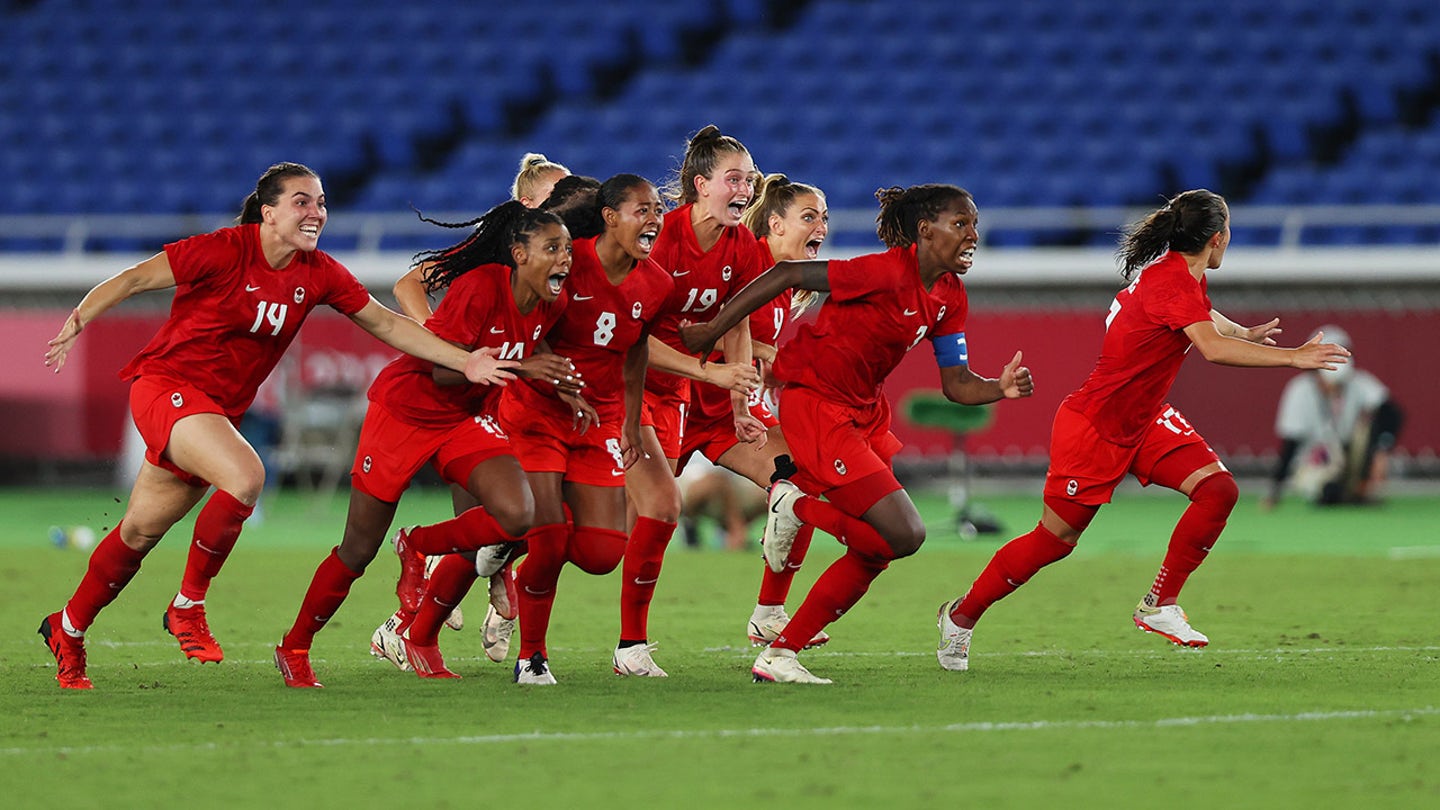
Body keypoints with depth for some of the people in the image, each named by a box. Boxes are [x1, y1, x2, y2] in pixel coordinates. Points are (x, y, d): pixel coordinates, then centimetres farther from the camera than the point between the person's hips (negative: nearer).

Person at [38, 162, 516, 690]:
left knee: (140, 533, 11)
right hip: (166, 384, -6)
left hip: (219, 409, 6)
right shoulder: (225, 251, -17)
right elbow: (135, 279, -12)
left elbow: (388, 324, 4)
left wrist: (464, 362, -3)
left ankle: (67, 631, 29)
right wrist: (76, 322, -21)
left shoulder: (318, 274, 0)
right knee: (245, 476, -29)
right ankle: (187, 607, -13)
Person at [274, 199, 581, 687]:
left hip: (467, 420, 6)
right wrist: (518, 367, -38)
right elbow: (443, 370, -29)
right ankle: (294, 648, 22)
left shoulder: (550, 306, -5)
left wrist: (555, 383, -4)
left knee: (517, 516, -21)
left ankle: (419, 547, 6)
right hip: (404, 409, -6)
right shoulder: (481, 286, -26)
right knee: (359, 551, 0)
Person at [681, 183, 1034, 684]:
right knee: (903, 535, -16)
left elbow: (956, 384, 6)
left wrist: (1002, 389, -15)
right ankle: (797, 505, 3)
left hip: (864, 411, 10)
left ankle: (779, 655, 13)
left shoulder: (950, 297, 4)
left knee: (875, 551, 8)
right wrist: (713, 330, -16)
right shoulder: (890, 272, -22)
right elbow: (786, 276, -19)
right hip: (814, 402, -10)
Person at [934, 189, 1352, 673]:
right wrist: (1293, 358, -41)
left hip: (1143, 422, 9)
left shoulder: (1184, 277, 4)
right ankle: (961, 617, 21)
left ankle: (1159, 606, -2)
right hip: (1094, 427, -9)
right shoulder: (1170, 282, -27)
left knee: (1218, 488, -10)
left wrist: (1246, 334, 37)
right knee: (1055, 539, 1)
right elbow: (1213, 349, -42)